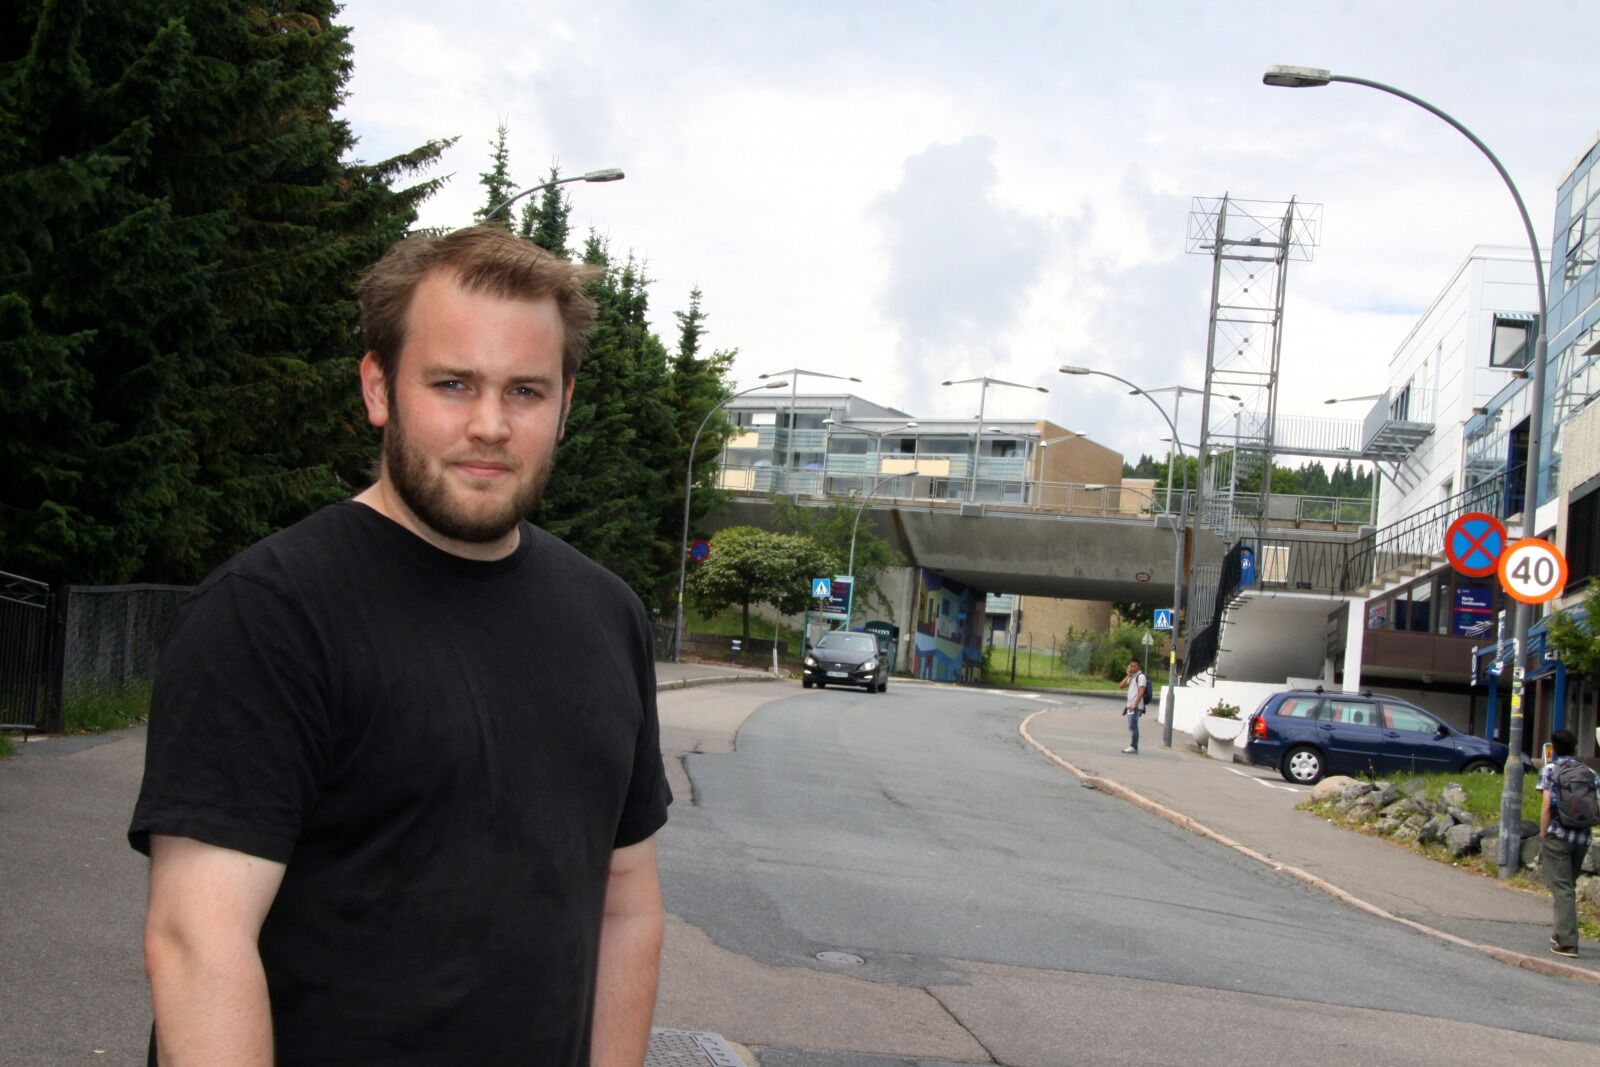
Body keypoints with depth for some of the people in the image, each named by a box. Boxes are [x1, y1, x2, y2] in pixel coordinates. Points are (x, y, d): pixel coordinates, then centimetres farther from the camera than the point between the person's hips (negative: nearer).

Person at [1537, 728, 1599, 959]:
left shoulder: (1550, 770, -2)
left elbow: (1546, 805, -10)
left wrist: (1543, 836, -4)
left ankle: (1567, 942, -9)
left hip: (1558, 835, -4)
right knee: (1569, 886, 20)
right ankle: (1563, 934, 29)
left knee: (1562, 889, -3)